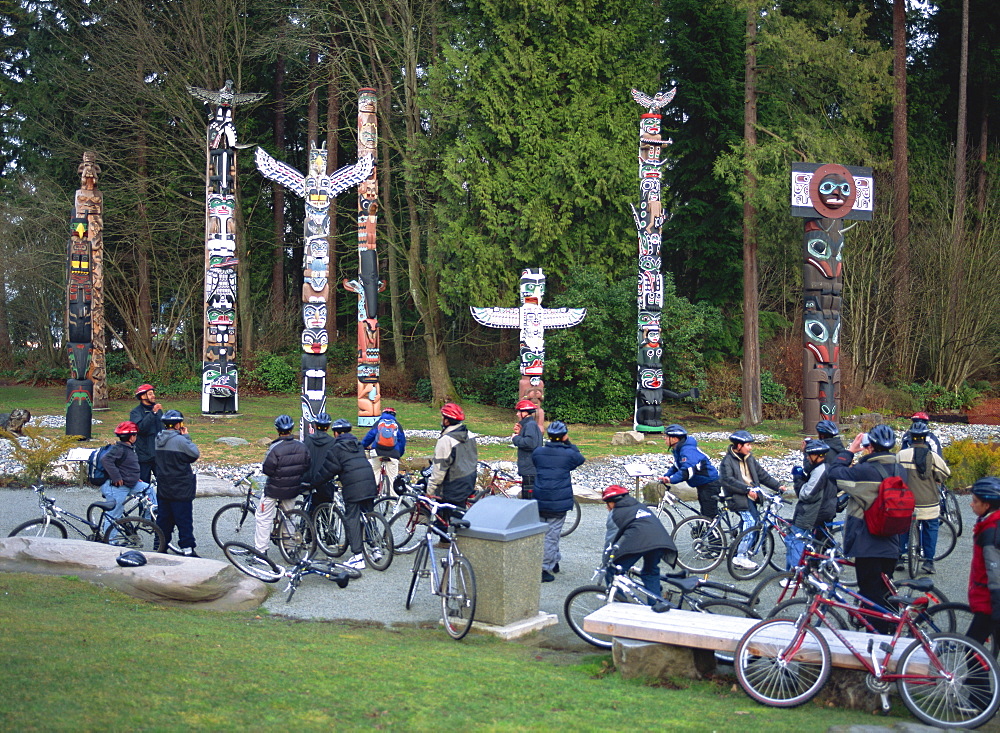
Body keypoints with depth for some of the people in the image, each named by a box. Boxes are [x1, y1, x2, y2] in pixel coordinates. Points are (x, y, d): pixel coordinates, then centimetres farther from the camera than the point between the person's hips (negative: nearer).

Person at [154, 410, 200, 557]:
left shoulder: (159, 439, 6)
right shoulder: (179, 440, -19)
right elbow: (195, 454, -13)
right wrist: (187, 437, -5)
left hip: (162, 488, 7)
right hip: (180, 489, -7)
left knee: (163, 518, 15)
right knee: (184, 520, -1)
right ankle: (187, 548, 1)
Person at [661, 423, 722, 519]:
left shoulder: (687, 450, -24)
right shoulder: (678, 450, 10)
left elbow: (687, 472, -35)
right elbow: (677, 468, 18)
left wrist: (670, 479, -38)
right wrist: (666, 477, 4)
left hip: (709, 485, -11)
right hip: (702, 485, 11)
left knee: (710, 515, -11)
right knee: (705, 514, 16)